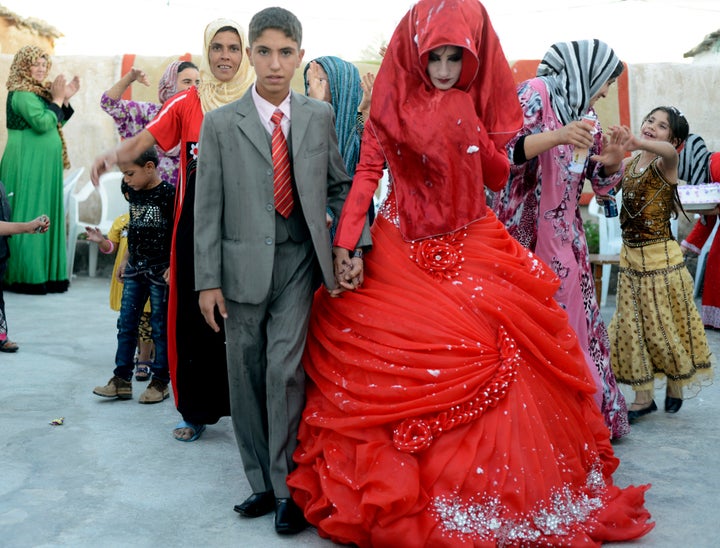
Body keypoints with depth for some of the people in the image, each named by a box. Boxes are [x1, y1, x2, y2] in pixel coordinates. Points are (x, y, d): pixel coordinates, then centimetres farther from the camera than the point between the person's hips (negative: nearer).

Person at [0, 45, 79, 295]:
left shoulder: (39, 90, 15)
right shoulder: (21, 94, -13)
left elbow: (57, 122, 19)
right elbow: (43, 123, -21)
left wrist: (65, 98, 8)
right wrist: (57, 99, -13)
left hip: (44, 164, 9)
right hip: (27, 165, -9)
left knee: (46, 215, 10)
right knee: (28, 217, -6)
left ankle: (45, 273, 16)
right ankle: (25, 276, -1)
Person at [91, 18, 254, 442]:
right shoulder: (187, 103, 7)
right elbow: (145, 139, -4)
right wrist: (112, 155, -25)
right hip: (195, 224, 1)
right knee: (194, 315, 4)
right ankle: (197, 412, 19)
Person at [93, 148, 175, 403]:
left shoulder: (169, 194, -13)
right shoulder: (134, 193, 10)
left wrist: (173, 267, -19)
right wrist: (125, 259, 19)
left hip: (160, 270, -7)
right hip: (135, 268, 7)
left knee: (160, 327, 2)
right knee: (126, 324, 7)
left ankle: (160, 381, 13)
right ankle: (122, 379, 15)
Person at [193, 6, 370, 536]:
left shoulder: (320, 116, 7)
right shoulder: (220, 123, 3)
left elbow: (339, 187, 12)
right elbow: (208, 208, 1)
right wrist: (208, 280, -3)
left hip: (299, 260, 0)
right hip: (243, 265, 1)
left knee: (285, 370, -8)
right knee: (246, 378, 7)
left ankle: (285, 488, 8)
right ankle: (261, 483, 23)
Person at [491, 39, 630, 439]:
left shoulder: (584, 115, 15)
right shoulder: (535, 94, -7)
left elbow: (602, 184, 17)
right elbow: (502, 153, -19)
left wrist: (613, 163, -5)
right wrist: (557, 137, -29)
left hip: (567, 238, 8)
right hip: (528, 236, -7)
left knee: (574, 324, 12)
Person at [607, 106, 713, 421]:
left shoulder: (664, 165, -12)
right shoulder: (629, 165, 8)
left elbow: (669, 150, -36)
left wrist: (636, 142, -55)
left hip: (661, 257, -6)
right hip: (629, 256, 6)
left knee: (664, 325, 5)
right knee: (633, 327, 8)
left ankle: (674, 386, 30)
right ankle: (644, 397, 19)